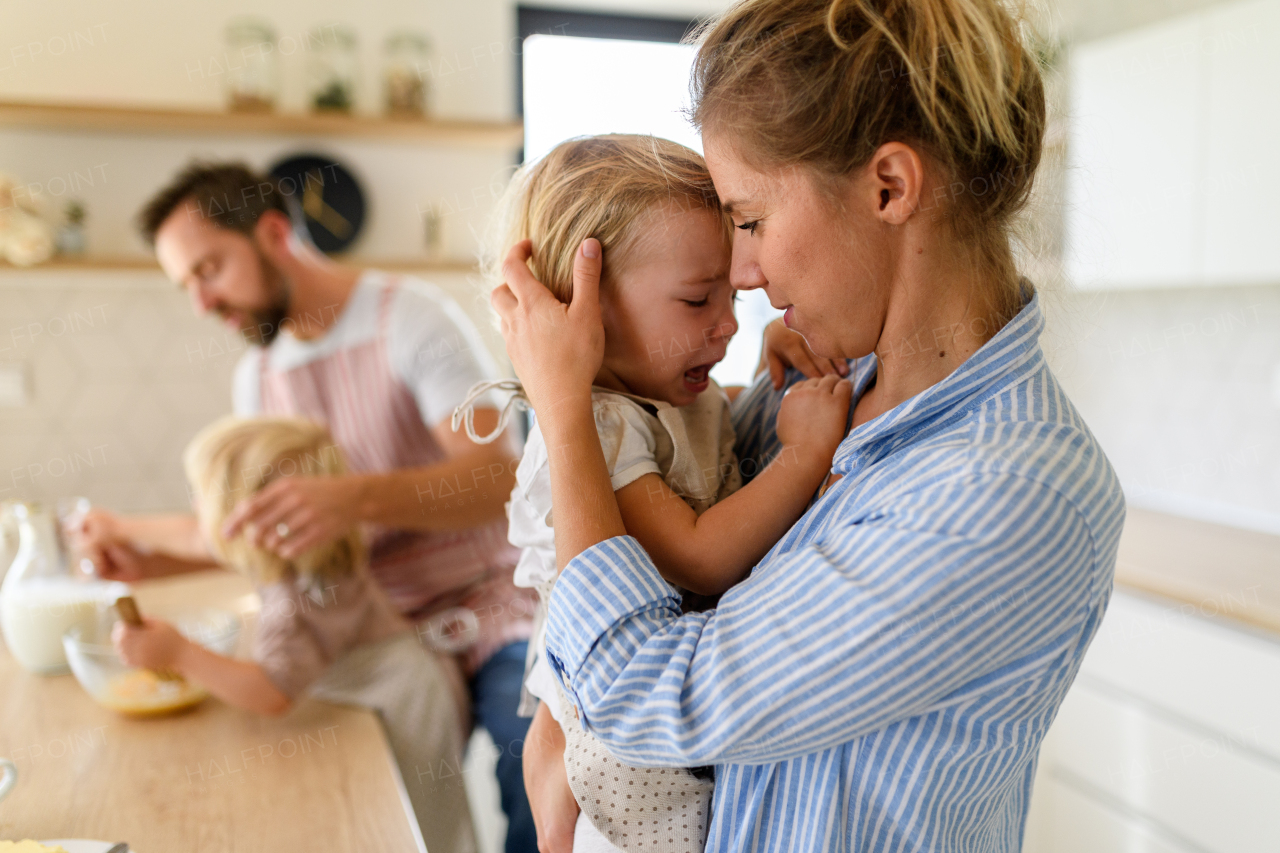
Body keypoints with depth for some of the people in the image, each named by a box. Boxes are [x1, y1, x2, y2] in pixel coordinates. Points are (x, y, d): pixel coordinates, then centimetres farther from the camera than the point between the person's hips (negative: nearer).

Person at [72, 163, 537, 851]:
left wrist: (356, 496, -38)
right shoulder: (256, 375, 13)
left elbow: (499, 477, -22)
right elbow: (255, 529, 22)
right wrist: (148, 553, 5)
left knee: (538, 780, -27)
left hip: (489, 607, -5)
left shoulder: (410, 317, -9)